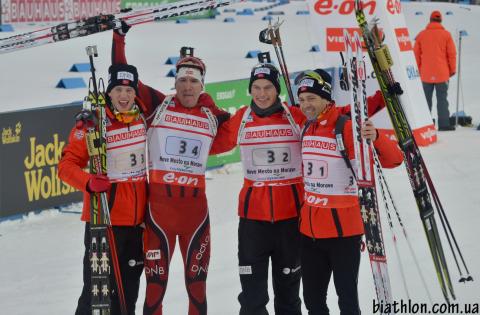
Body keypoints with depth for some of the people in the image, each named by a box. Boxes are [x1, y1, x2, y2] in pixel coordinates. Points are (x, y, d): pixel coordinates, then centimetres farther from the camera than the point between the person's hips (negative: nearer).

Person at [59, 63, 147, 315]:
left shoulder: (144, 117, 3)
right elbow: (67, 164, -11)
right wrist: (88, 182, -29)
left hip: (139, 218, 5)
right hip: (104, 217, -5)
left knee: (130, 286, 14)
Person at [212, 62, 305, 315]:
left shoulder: (296, 117, -3)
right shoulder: (241, 119, 1)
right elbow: (215, 143, 11)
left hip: (291, 211, 0)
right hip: (253, 212, 0)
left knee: (288, 285, 13)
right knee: (252, 289, 1)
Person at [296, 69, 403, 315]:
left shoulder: (347, 128, -14)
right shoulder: (305, 129, 6)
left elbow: (393, 159, -20)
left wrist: (376, 138, -35)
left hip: (342, 229, -7)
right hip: (309, 229, 7)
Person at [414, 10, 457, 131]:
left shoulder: (421, 35, 2)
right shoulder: (446, 34, -3)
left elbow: (416, 54, 5)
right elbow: (452, 53, -2)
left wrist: (418, 70, 14)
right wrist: (452, 70, 8)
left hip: (426, 74, 2)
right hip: (442, 74, -2)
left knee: (426, 99, 9)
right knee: (442, 99, 0)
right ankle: (444, 124, -3)